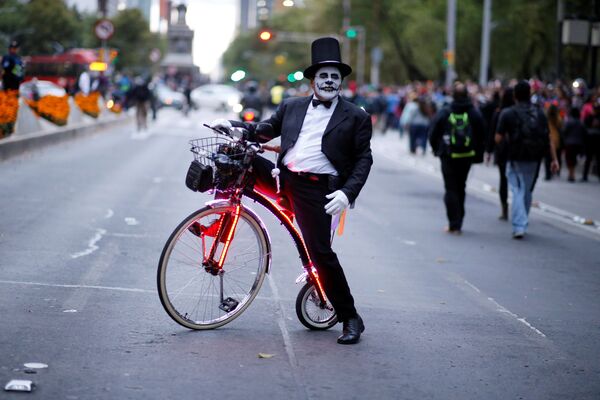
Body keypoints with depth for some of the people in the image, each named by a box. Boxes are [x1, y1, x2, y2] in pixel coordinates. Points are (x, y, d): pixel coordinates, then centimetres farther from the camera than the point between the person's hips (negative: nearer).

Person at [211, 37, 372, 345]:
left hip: (316, 189, -4)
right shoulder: (291, 107, 16)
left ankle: (350, 318, 2)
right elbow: (264, 131, 23)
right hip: (282, 179, 4)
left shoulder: (356, 118, 4)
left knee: (321, 253, -10)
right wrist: (232, 124, 6)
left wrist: (347, 193, -14)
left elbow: (363, 159, 0)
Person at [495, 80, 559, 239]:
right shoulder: (539, 113, 5)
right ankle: (523, 223, 29)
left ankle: (519, 226, -13)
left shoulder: (508, 113, -5)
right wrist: (554, 159, 4)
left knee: (518, 191, -1)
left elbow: (498, 138, -7)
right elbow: (549, 139, 2)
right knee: (527, 191, 18)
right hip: (535, 159, 3)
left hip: (516, 159, -3)